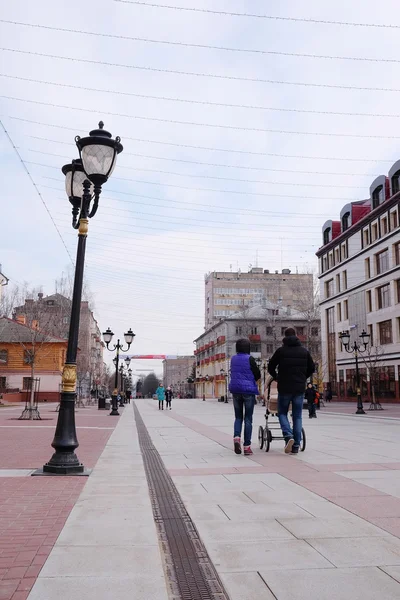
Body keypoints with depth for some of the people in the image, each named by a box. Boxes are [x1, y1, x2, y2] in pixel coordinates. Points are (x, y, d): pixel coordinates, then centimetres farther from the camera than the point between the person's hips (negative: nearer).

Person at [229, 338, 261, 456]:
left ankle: (236, 437, -9)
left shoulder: (233, 359, 5)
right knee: (248, 418, 4)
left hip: (235, 390, 4)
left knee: (238, 417, 16)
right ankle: (247, 446, 4)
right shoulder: (249, 359, -11)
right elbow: (258, 375, -7)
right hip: (248, 390, -4)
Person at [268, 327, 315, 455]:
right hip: (300, 388, 3)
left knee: (282, 413, 12)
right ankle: (296, 446, 7)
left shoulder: (281, 350, -4)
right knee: (297, 416, 8)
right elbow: (312, 368, 11)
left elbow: (270, 367, 2)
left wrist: (276, 377, 21)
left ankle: (289, 436, -11)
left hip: (284, 387, -3)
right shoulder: (304, 351, 6)